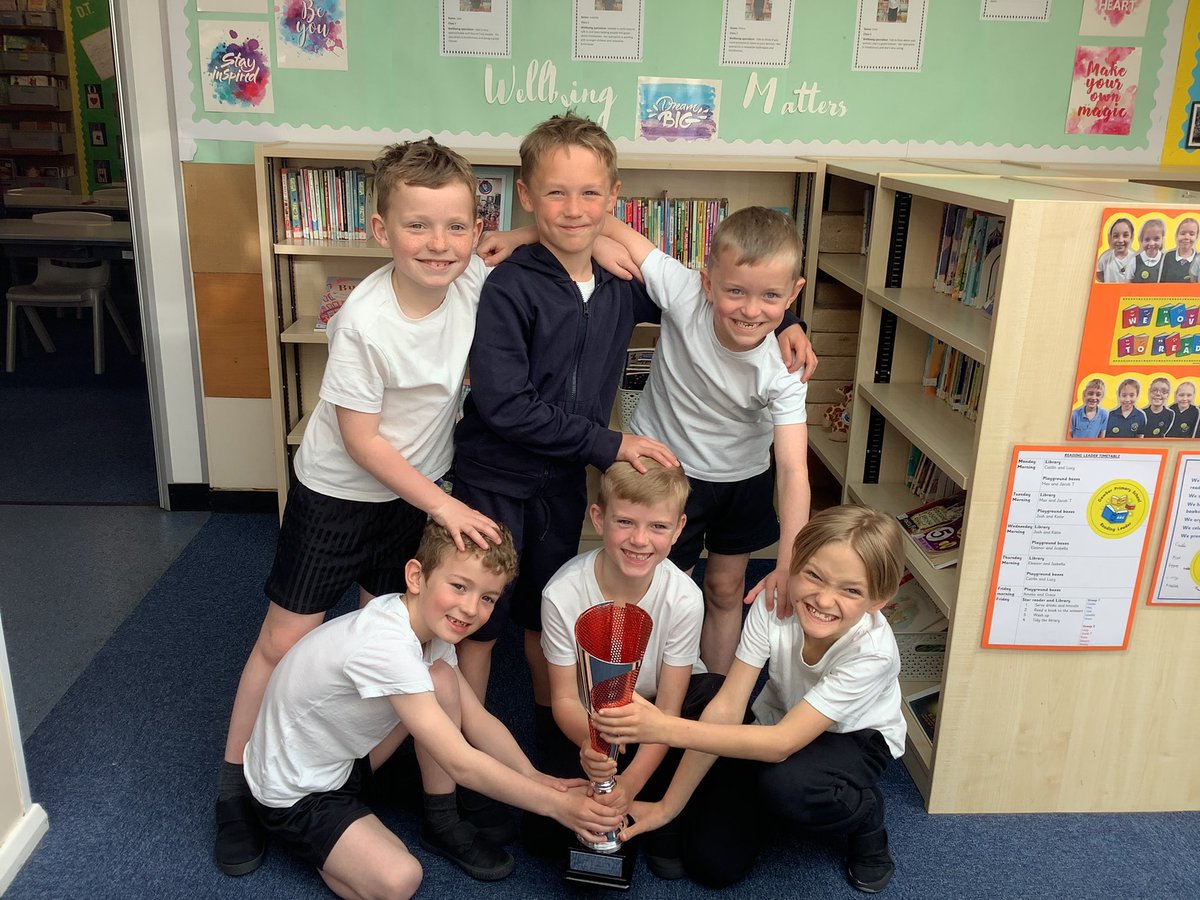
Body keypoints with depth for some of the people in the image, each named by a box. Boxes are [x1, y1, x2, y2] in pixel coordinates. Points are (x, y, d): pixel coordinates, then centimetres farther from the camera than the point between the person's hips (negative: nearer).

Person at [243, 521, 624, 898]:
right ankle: (315, 846, 4)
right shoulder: (387, 647, -35)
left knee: (443, 681, -10)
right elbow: (461, 764, -32)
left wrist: (532, 777, -17)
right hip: (293, 795, -8)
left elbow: (476, 718, -3)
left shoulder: (428, 623, -8)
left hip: (346, 756, 8)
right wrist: (556, 804, -27)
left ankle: (443, 824, 6)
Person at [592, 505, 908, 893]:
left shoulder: (873, 651, -35)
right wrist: (668, 806, -24)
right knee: (711, 863, -8)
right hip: (778, 726, 3)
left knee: (783, 782, -37)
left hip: (855, 739, -3)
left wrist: (667, 728, -50)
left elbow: (783, 744, -39)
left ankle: (866, 816, -3)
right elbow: (727, 707, -23)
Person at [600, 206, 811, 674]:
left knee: (726, 588, 18)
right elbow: (606, 223, -25)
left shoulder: (783, 371, -29)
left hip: (743, 478, 1)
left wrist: (789, 562, -46)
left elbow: (793, 469, -35)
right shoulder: (683, 293, -31)